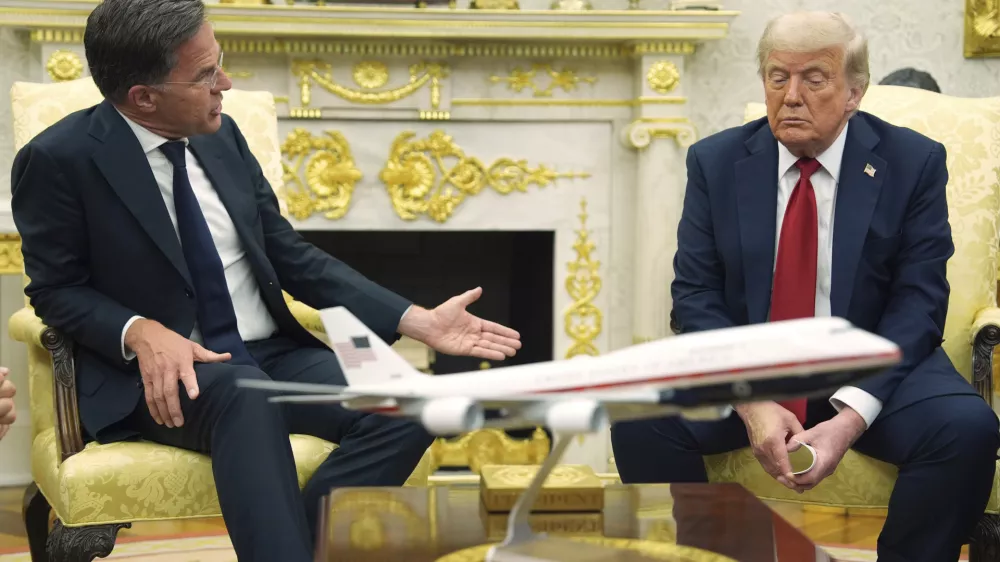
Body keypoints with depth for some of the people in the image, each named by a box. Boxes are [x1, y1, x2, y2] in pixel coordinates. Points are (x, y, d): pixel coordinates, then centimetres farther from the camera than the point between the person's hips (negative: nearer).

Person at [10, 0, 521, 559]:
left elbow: (292, 256, 10)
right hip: (160, 374, -5)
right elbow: (56, 288, -3)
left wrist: (419, 321, 1)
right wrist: (141, 333, -24)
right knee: (245, 396, -39)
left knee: (405, 411, -21)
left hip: (273, 355, 5)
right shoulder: (59, 160, -8)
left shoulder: (221, 135, 7)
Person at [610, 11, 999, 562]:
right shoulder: (716, 161, 1)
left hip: (870, 370, -1)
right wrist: (750, 400, -19)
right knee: (639, 418, -26)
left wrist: (852, 416, -22)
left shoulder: (914, 162, -3)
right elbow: (695, 293, -2)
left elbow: (918, 300, -7)